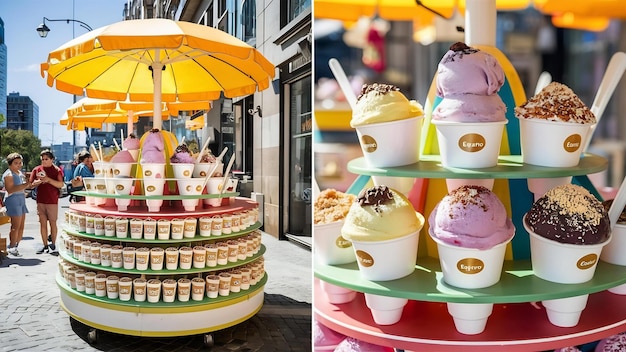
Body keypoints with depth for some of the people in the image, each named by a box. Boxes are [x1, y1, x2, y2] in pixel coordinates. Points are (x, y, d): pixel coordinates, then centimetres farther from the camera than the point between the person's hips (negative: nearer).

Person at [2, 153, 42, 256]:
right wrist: (25, 185, -27)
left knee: (21, 227, 7)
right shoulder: (8, 174, -10)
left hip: (21, 200, 9)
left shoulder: (19, 173, 18)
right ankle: (12, 248, -5)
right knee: (16, 226, -11)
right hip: (13, 200, -9)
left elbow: (25, 186, 27)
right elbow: (10, 189, -21)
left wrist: (33, 184, 8)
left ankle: (16, 246, 12)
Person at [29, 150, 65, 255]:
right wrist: (38, 181, -13)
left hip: (52, 201, -3)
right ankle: (45, 245, 12)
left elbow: (61, 184, -11)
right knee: (43, 223, 6)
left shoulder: (57, 170, -2)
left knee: (52, 223, 3)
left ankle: (53, 245, 11)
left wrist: (48, 179, -20)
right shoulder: (37, 169, 6)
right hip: (40, 201, 3)